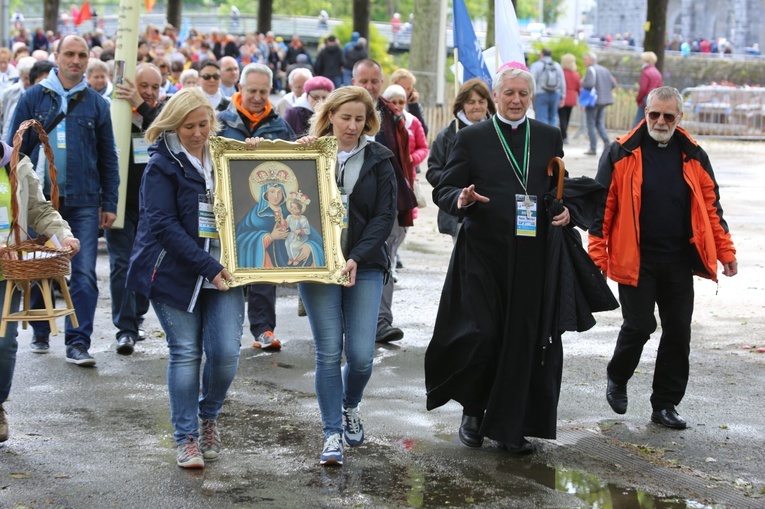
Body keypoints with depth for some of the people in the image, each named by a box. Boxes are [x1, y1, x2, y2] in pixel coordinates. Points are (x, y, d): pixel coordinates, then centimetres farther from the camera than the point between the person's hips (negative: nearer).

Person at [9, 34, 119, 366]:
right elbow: (16, 149, 5)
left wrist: (109, 204, 5)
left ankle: (78, 344, -4)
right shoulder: (34, 98, 4)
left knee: (84, 274, -7)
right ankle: (40, 334, 27)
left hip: (83, 202, 0)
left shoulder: (96, 103, 7)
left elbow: (108, 157, 9)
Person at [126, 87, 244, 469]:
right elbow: (163, 225, -13)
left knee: (226, 352, -6)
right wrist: (206, 265, -19)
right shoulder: (162, 165, -6)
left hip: (222, 272, 3)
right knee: (185, 353, 0)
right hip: (176, 273, -3)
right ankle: (186, 438, 12)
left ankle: (208, 417, 20)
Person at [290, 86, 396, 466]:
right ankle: (332, 434, 8)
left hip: (364, 266, 1)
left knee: (361, 354, -4)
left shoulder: (377, 159, 4)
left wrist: (357, 258, -12)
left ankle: (351, 405, 28)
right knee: (328, 352, -3)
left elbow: (385, 215, 0)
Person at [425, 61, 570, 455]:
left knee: (523, 339, 2)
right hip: (483, 255, -2)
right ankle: (473, 410, 18)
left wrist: (565, 211, -2)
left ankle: (510, 426, 13)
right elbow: (444, 190, 2)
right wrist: (461, 199, -20)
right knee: (481, 333, -7)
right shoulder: (472, 138, 4)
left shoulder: (548, 137, 12)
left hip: (532, 256, 2)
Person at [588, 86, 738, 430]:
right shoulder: (622, 154, -3)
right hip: (636, 260, -3)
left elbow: (710, 207, 11)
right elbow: (602, 205, -4)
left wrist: (725, 251, 6)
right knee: (639, 327, -1)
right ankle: (617, 379, 28)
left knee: (678, 332, 4)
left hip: (679, 262, 4)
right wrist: (597, 253, -9)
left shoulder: (693, 156, 7)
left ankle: (665, 404, 15)